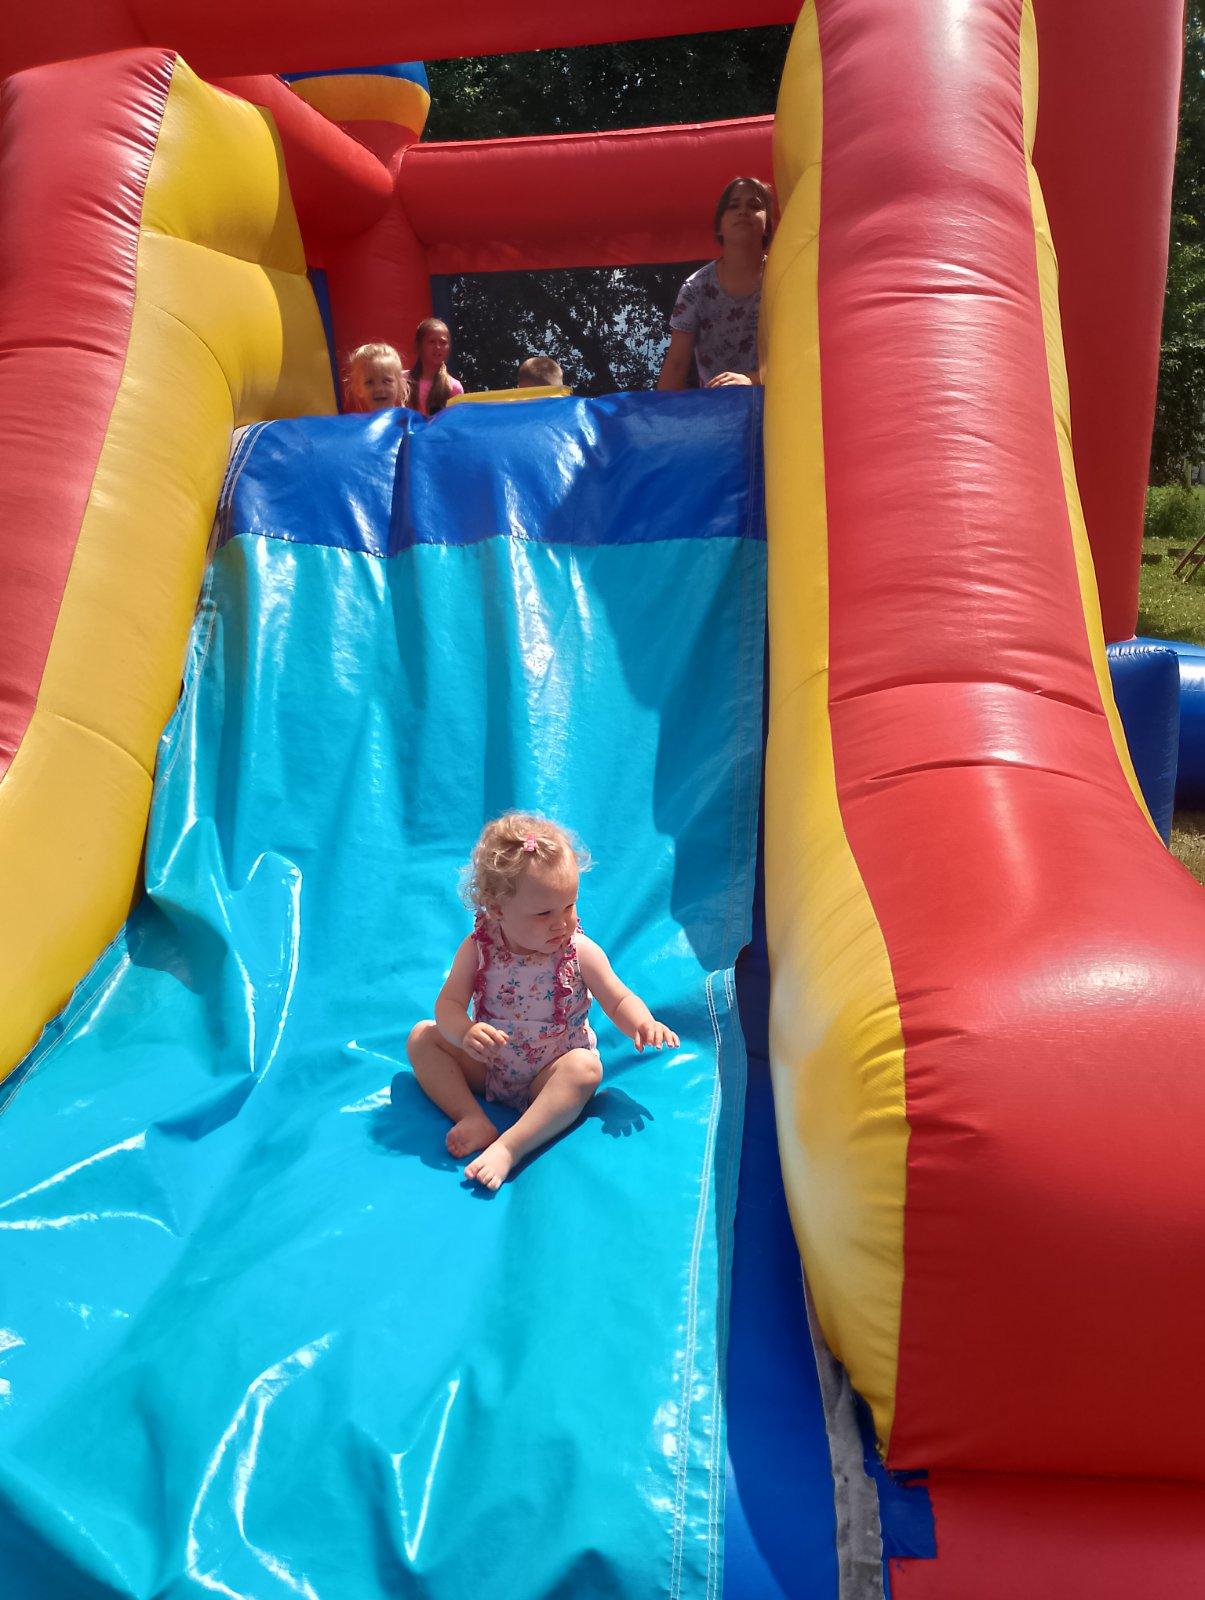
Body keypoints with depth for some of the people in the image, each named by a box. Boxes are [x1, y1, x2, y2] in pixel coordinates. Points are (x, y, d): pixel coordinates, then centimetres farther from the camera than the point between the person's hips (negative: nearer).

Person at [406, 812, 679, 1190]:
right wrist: (465, 1034, -37)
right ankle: (473, 1119, -22)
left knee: (586, 1068, -33)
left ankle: (508, 1148, -40)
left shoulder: (581, 952, -14)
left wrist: (642, 1023, -31)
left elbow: (619, 1000, -7)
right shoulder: (478, 949, -12)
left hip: (548, 1077, -2)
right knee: (421, 1036, -9)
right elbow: (449, 1004, -14)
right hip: (487, 1068, 3)